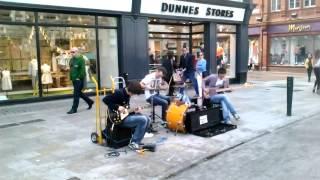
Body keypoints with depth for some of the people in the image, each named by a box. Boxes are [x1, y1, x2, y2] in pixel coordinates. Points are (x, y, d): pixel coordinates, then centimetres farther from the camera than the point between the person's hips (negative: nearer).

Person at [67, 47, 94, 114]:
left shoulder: (80, 59, -11)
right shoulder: (71, 60, 14)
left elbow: (82, 70, -17)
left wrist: (79, 77, -19)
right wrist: (71, 77, 12)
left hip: (79, 79, -9)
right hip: (74, 79, 9)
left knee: (76, 94, -6)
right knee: (79, 93, 16)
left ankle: (74, 109, 1)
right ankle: (90, 102, 33)